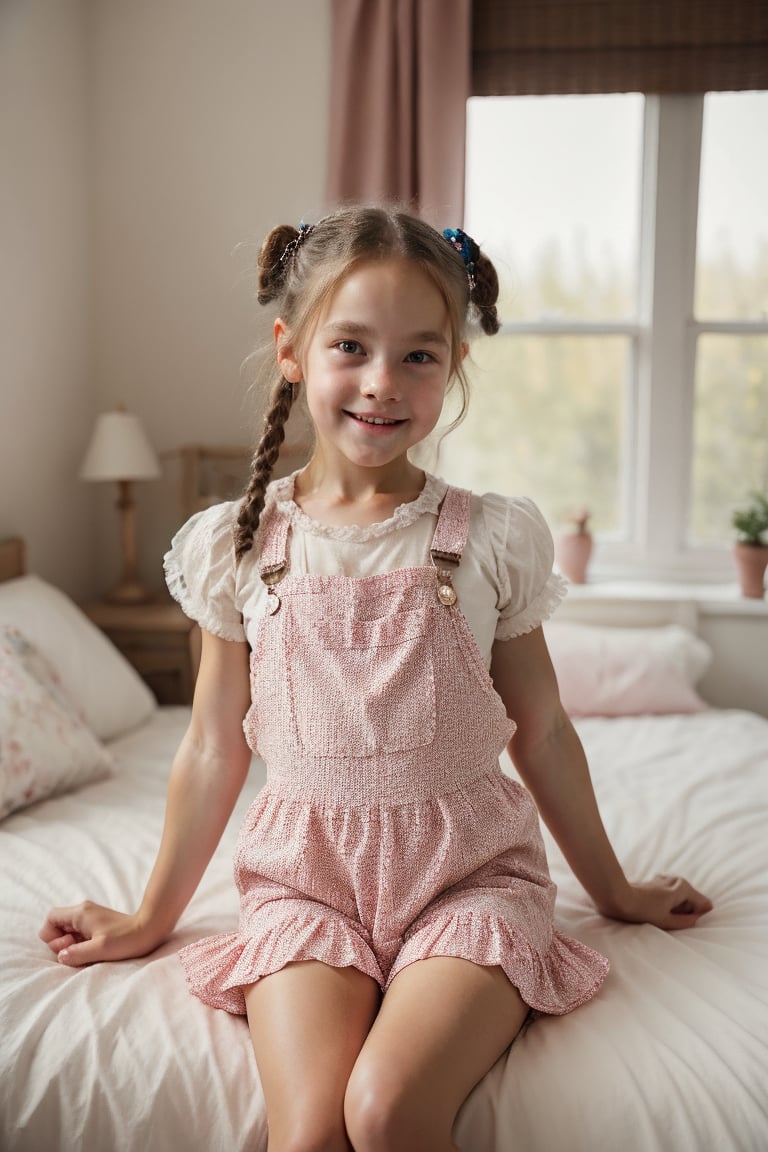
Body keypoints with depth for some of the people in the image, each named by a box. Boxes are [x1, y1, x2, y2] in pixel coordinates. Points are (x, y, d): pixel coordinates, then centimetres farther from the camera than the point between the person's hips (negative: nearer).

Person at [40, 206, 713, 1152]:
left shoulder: (493, 539, -2)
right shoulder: (238, 545, 0)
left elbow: (542, 733, 8)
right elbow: (213, 751, 9)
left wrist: (614, 890, 18)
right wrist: (151, 917, 16)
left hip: (467, 870, 0)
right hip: (306, 873, 1)